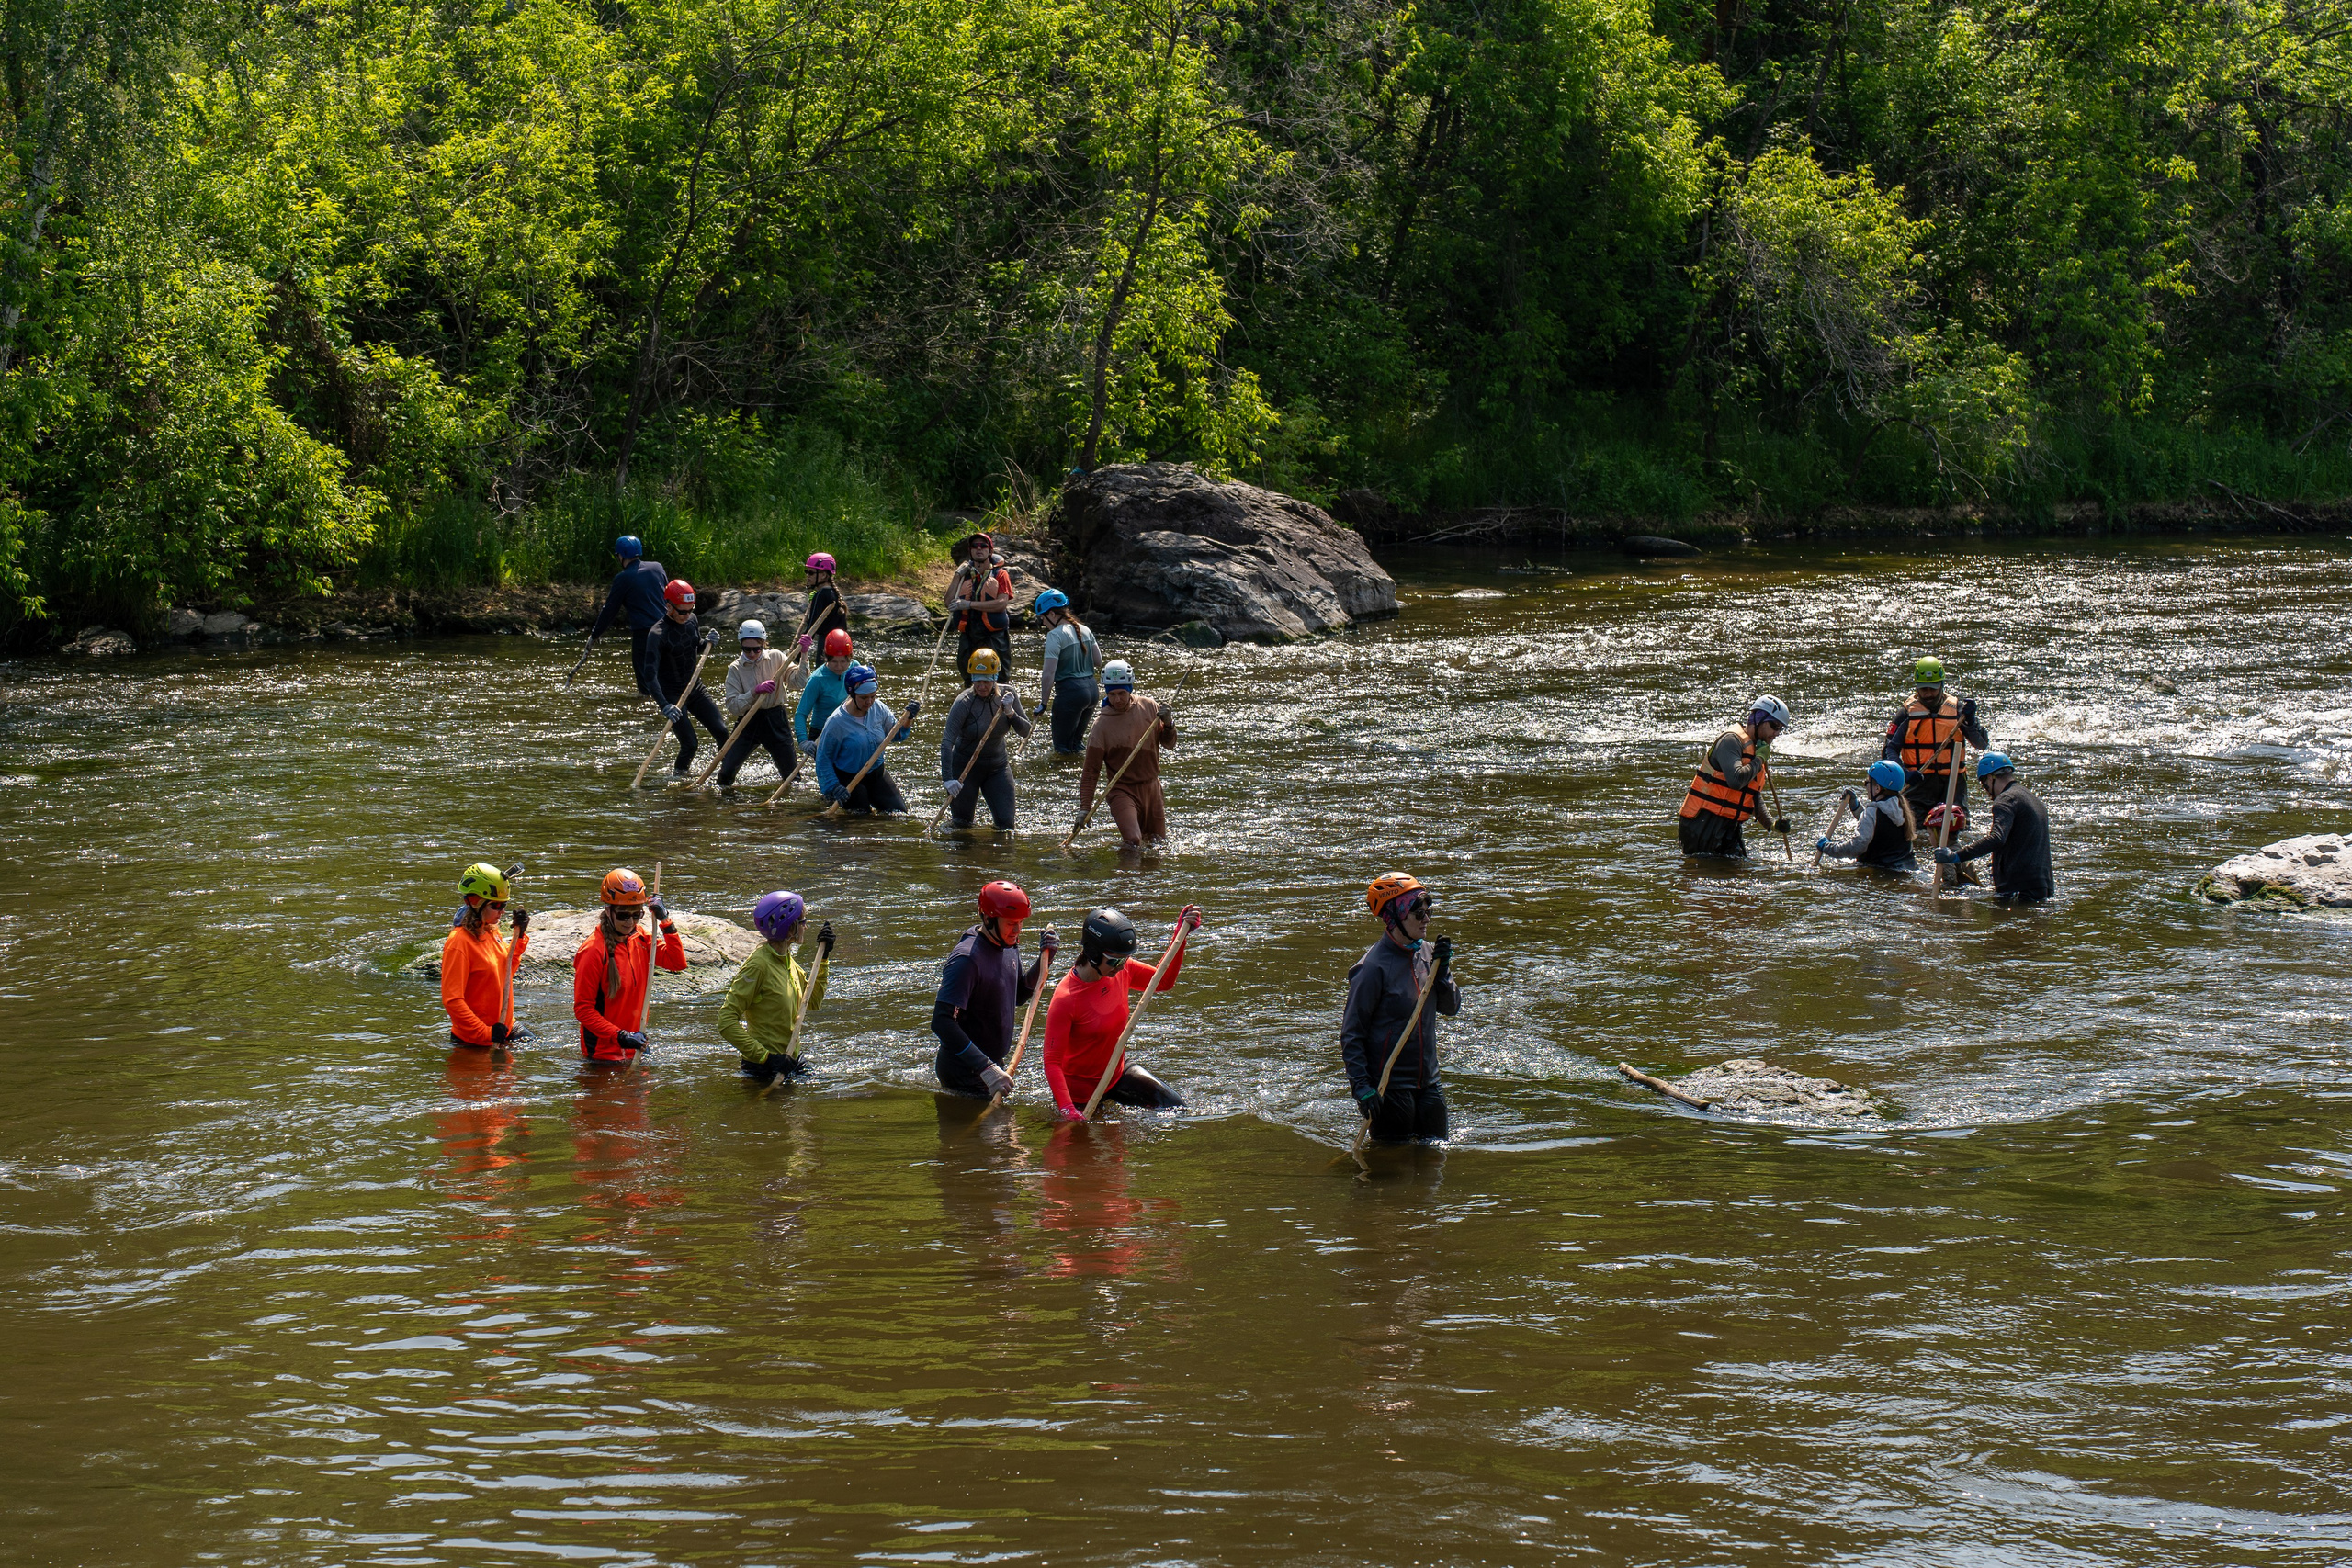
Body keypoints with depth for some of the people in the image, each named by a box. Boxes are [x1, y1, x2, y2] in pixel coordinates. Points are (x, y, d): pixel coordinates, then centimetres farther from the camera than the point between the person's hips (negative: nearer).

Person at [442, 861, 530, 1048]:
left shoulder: (490, 932, 5)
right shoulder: (459, 943, -21)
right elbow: (452, 1001, -24)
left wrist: (519, 936, 7)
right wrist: (486, 1034, -25)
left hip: (506, 1029, 8)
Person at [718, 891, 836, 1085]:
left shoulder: (788, 961, 7)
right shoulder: (759, 965, -20)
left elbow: (813, 1002, 22)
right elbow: (726, 1023, -23)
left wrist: (823, 955, 14)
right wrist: (765, 1057, -26)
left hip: (792, 1060, 8)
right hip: (765, 1069, -8)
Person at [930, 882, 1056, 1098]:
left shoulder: (1009, 945, 2)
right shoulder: (966, 960, -25)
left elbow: (1018, 996, 17)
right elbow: (942, 1022, -30)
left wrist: (1043, 960, 1)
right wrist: (985, 1068, -34)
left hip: (992, 1064, 8)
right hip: (964, 1073, -8)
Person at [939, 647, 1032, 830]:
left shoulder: (1006, 695, -9)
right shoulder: (964, 703, -23)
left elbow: (1025, 731, -7)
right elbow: (947, 742, -30)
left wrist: (1010, 713, -27)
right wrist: (947, 778, -41)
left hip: (997, 767, 3)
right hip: (965, 767, -3)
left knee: (1006, 823, -2)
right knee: (962, 824, 5)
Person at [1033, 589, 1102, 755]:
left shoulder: (1056, 635, -13)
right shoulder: (1085, 630, 9)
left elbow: (1049, 673, -17)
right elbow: (1099, 663, 15)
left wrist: (1043, 703, -11)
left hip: (1070, 692, -8)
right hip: (1092, 690, 8)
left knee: (1062, 747, 4)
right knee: (1076, 743, 22)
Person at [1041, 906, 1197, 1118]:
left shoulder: (1122, 970, -13)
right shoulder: (1065, 999, -32)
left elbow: (1165, 981, 5)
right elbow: (1052, 1063, -31)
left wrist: (1181, 933, -7)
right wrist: (1067, 1109, -42)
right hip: (1080, 1088, -6)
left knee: (1176, 1107, 1)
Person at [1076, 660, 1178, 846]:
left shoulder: (1149, 707, -1)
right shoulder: (1102, 725, -10)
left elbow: (1169, 743, 9)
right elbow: (1090, 770, -8)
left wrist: (1168, 725, -13)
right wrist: (1085, 807, -13)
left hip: (1152, 788, 4)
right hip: (1123, 791, -4)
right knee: (1133, 841, -25)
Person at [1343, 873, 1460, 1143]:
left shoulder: (1427, 954, 3)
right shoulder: (1374, 967, -17)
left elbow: (1451, 1007, 7)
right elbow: (1351, 1034, -15)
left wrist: (1442, 970, -9)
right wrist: (1361, 1086, -21)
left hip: (1427, 1082, 7)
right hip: (1389, 1087, -7)